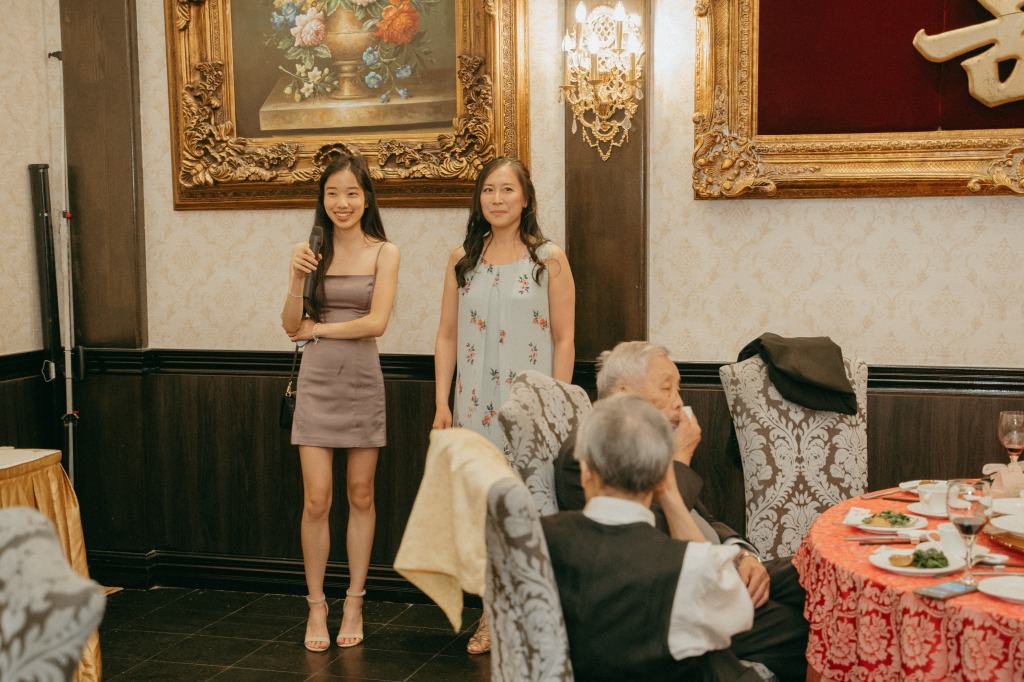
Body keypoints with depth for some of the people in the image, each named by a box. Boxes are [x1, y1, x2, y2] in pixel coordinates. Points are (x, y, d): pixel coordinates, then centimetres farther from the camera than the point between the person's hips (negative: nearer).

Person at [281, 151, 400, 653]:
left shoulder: (384, 253, -1)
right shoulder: (314, 251, 3)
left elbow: (377, 322, -12)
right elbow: (291, 326, 1)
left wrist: (318, 328, -6)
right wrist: (297, 277, -13)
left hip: (362, 382, -1)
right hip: (317, 383, 1)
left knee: (360, 495, 8)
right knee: (316, 500, -1)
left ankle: (354, 603, 20)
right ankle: (316, 605, 14)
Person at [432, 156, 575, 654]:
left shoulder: (548, 260, -1)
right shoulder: (462, 260, 8)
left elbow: (564, 340, -2)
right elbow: (447, 336, 9)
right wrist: (442, 403, 3)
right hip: (476, 403, 3)